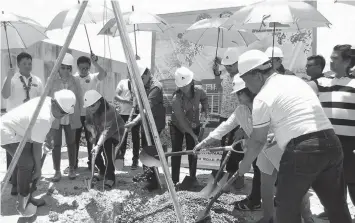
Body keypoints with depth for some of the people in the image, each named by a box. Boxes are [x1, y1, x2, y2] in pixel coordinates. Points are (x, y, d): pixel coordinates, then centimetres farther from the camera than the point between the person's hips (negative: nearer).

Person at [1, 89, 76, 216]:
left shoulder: (47, 101, -5)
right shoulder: (44, 118, -33)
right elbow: (37, 146, -24)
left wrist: (46, 137, 23)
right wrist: (38, 169, -14)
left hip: (14, 130, 10)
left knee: (31, 162, 9)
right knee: (27, 164, -17)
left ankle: (26, 197, 20)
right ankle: (22, 203, -3)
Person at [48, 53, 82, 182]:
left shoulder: (75, 81, 0)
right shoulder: (52, 81, -2)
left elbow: (79, 99, 4)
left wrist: (78, 115, 1)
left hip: (71, 119, 1)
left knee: (71, 143, 10)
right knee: (56, 144, 4)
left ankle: (72, 170, 23)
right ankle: (57, 171, 16)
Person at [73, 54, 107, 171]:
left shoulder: (93, 77, -1)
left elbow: (104, 74, -22)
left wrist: (95, 62, -31)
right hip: (76, 114, 1)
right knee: (74, 140, 7)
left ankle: (91, 163, 18)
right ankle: (73, 164, 19)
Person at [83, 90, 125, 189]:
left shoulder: (110, 111, -34)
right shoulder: (90, 111, -12)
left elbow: (107, 130, -41)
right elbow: (88, 123, 5)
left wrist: (98, 145, -49)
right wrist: (93, 133, -14)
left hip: (114, 134, -6)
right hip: (100, 134, 6)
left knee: (107, 147, -28)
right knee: (94, 153, -5)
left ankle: (110, 178, -16)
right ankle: (103, 171, 24)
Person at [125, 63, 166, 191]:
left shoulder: (155, 87, -19)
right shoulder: (143, 86, 11)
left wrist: (135, 121, -37)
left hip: (155, 123, -9)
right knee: (144, 148, 16)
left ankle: (154, 181, 1)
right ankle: (146, 173, 33)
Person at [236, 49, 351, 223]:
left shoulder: (263, 97, -6)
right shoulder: (295, 80, 18)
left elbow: (258, 140, 0)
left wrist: (245, 164, 18)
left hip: (301, 150, -8)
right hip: (331, 143, 8)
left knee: (287, 206, 10)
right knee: (336, 204, 18)